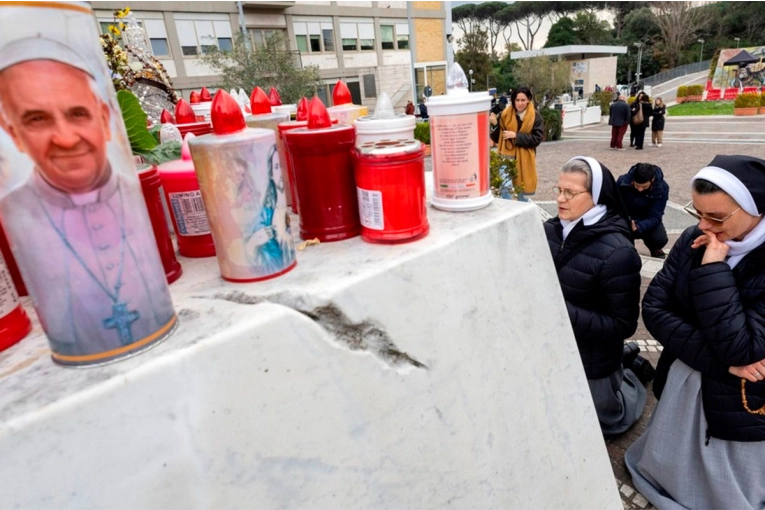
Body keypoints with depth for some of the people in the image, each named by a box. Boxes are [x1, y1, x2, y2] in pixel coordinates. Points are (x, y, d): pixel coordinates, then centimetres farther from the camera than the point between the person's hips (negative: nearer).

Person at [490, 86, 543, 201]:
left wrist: (516, 135, -16)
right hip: (507, 156, 1)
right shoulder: (506, 114, -1)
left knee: (521, 190, 9)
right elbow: (498, 135, 3)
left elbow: (537, 138, -10)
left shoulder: (535, 116, -5)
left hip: (523, 158, -1)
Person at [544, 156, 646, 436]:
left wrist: (564, 312, -33)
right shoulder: (551, 229, -10)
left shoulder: (616, 252, -25)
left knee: (603, 424, 23)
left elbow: (623, 325, -22)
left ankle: (632, 373, 45)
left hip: (592, 362, -5)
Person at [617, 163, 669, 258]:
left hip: (647, 220, 0)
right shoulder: (622, 181, -24)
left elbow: (654, 217, -26)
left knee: (660, 239, -28)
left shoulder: (662, 188, -24)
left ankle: (654, 248, 13)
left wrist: (637, 227, -47)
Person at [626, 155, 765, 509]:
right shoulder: (694, 241, -9)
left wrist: (713, 268, -30)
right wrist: (718, 360, -22)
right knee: (669, 475, 25)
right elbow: (653, 307, -13)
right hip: (681, 387, 4)